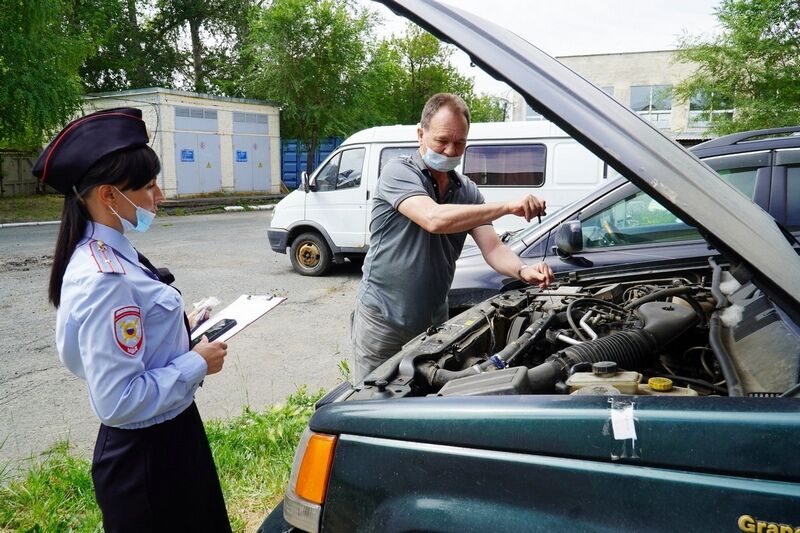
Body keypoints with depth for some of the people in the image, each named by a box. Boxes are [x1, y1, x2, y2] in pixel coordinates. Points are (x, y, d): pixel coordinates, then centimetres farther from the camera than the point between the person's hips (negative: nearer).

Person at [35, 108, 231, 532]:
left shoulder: (109, 255, 1)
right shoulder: (104, 280, -28)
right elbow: (118, 400, -28)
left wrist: (180, 331, 4)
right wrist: (197, 363, -18)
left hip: (163, 439, 9)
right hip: (147, 456, -9)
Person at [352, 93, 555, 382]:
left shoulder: (467, 191, 5)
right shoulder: (398, 172, -13)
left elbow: (493, 248, -3)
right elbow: (433, 219, -31)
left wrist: (523, 270, -25)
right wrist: (508, 207, -32)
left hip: (433, 322, 5)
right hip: (382, 321, -5)